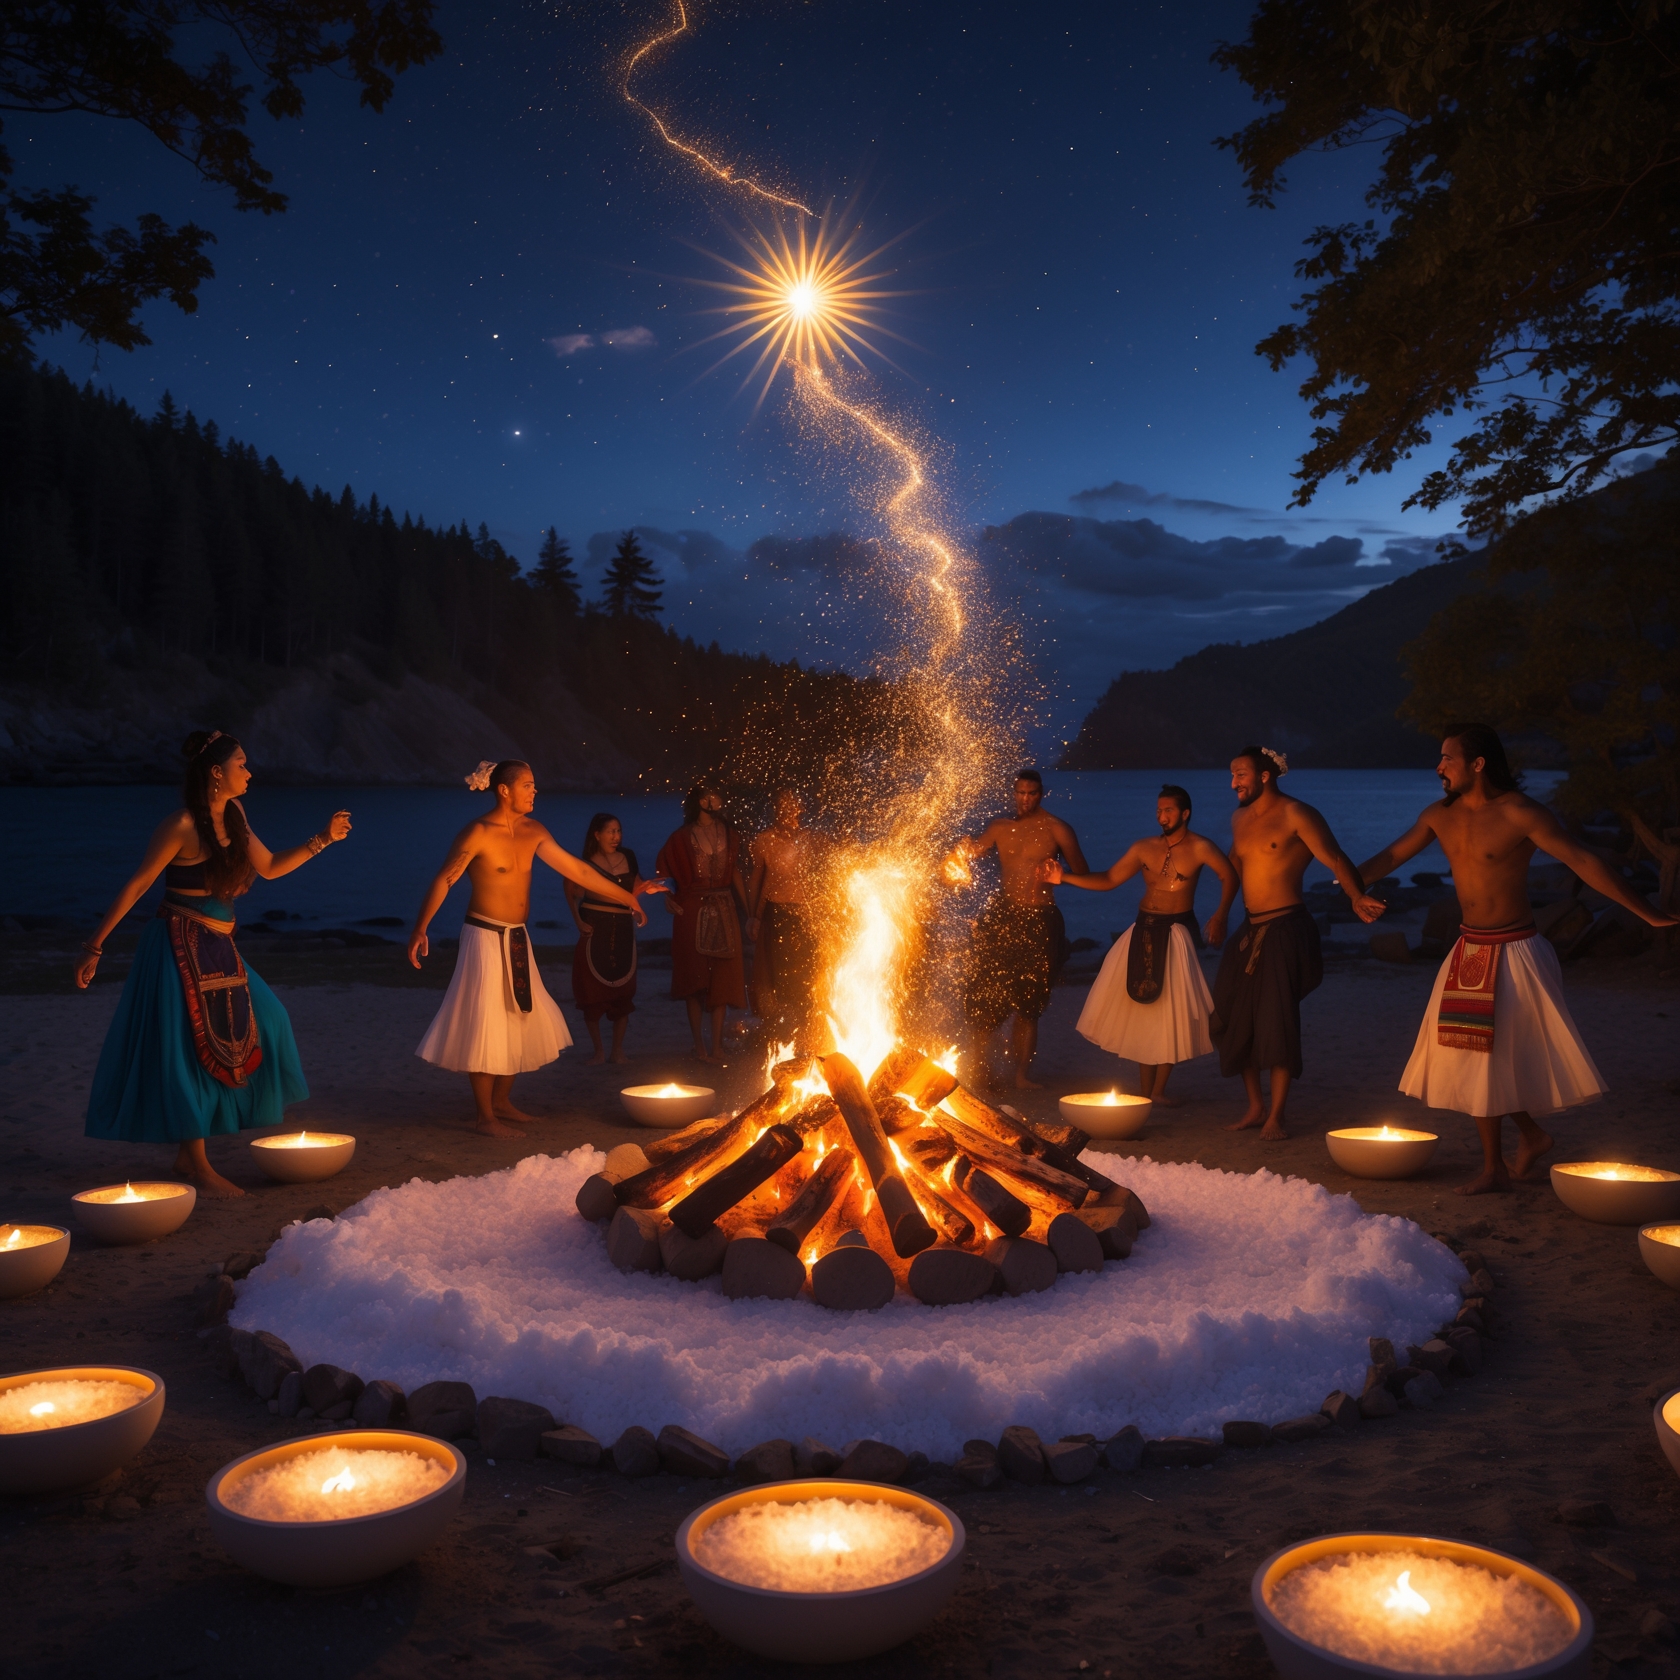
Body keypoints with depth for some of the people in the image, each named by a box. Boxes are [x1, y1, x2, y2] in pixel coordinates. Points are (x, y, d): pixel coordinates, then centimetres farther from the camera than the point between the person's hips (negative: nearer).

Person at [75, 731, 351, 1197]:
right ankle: (197, 1164, 8)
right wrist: (95, 947, -13)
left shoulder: (232, 819, 9)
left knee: (261, 1023, 9)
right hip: (181, 946, -9)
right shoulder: (183, 825, -15)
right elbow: (136, 886, -13)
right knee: (194, 1049, -3)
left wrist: (323, 839, 11)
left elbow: (270, 867, 19)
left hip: (218, 949, 9)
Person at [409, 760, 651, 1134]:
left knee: (521, 1020, 13)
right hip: (485, 937, -7)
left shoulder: (532, 831, 5)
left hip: (517, 938, 8)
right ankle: (484, 1116, 7)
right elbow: (443, 880, -20)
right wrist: (420, 929, -31)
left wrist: (626, 897, 11)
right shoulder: (479, 833, -15)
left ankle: (502, 1100, 28)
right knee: (485, 1024, -3)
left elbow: (576, 869, 9)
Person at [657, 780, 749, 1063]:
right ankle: (699, 1047, 7)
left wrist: (748, 910, 7)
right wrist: (670, 899, -7)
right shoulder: (682, 837, 0)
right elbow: (663, 870, 6)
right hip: (692, 912, -2)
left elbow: (736, 875, 11)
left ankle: (716, 1047, 4)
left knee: (722, 979, -1)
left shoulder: (729, 835, 9)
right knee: (695, 979, 0)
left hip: (724, 911, 3)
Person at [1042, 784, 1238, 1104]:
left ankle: (1158, 1089, 9)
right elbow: (1108, 880, 5)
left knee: (1171, 1011, -2)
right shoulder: (1143, 847, 5)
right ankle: (1144, 1089, 15)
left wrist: (1220, 915, -31)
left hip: (1177, 932, -4)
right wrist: (1065, 878, -4)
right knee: (1142, 1008, 6)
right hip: (1144, 930, 4)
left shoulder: (1198, 847, -8)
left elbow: (1228, 875, -19)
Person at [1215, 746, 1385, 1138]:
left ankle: (1275, 1116, 4)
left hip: (1284, 930, -7)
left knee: (1277, 1023, -7)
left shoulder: (1295, 815, -11)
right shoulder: (1240, 817, 12)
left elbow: (1334, 858, -20)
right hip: (1249, 929, 7)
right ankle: (1255, 1105, 21)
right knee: (1233, 1019, 7)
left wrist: (1356, 896, -34)